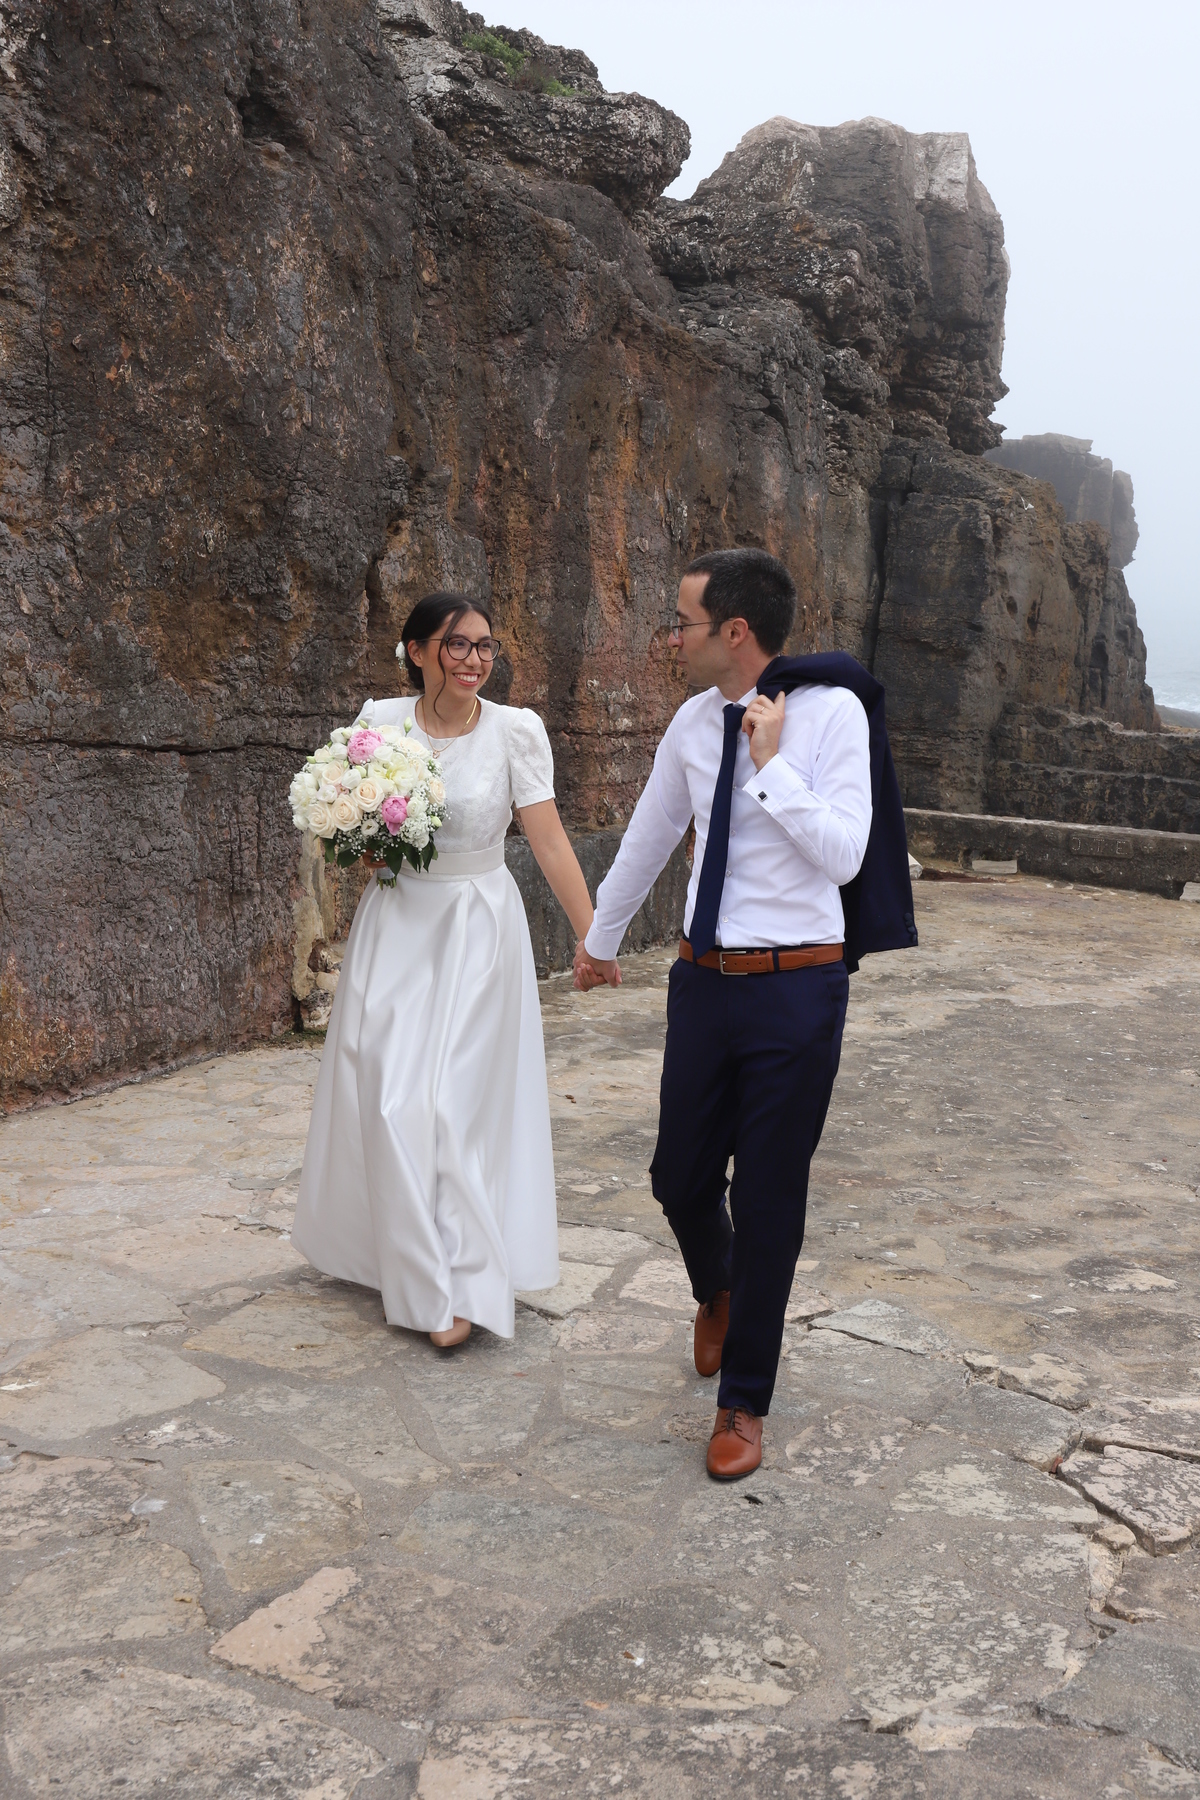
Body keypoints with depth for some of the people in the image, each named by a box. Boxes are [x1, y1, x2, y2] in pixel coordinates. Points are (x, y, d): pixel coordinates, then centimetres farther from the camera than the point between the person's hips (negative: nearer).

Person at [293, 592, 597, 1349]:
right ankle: (409, 1260, 25)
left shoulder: (516, 730, -9)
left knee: (458, 1099, -3)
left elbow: (550, 839, -12)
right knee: (389, 1097, 6)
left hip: (478, 929, -3)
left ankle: (462, 1283, 8)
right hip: (396, 925, 3)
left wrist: (592, 936, -17)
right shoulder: (380, 720, -2)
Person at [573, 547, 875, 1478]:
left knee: (770, 1202, 5)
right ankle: (717, 1293, 48)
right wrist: (600, 939, 29)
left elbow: (843, 855, -16)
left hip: (796, 989, -5)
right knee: (681, 1178, 12)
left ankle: (744, 1404, 24)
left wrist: (772, 764, -19)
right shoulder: (694, 721, 6)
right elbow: (648, 837, 19)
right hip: (704, 981, 5)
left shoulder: (832, 711, -9)